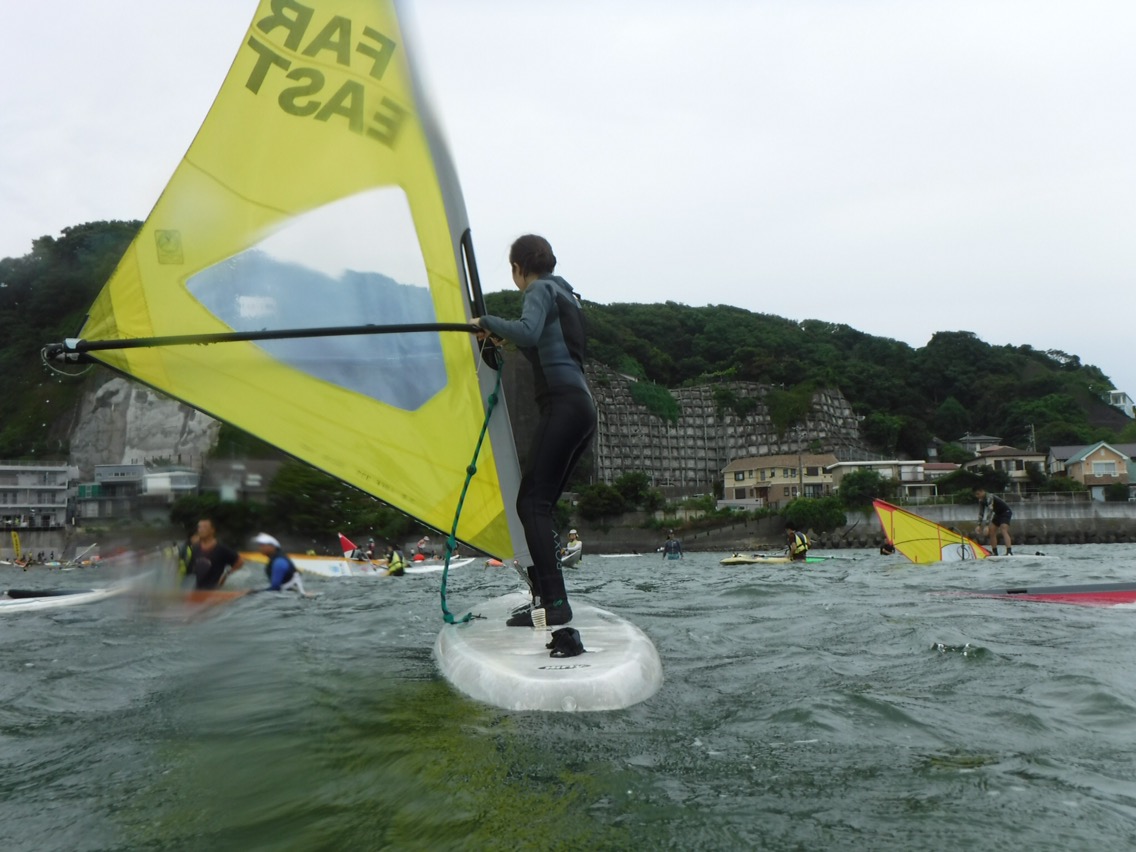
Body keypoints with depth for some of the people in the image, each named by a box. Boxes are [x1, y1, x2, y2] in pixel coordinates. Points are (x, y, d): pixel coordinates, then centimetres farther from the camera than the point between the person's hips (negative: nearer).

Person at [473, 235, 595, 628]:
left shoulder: (541, 290, 0)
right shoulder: (565, 293, 26)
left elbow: (529, 332, -21)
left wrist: (488, 322, -7)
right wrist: (505, 341, 44)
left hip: (563, 405, -9)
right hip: (582, 407, 9)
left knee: (533, 502, -15)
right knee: (537, 504, 8)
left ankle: (554, 603, -23)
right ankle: (545, 599, 6)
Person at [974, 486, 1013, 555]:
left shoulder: (990, 497, -31)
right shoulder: (981, 500, -3)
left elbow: (989, 511, -39)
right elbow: (981, 513, 3)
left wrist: (986, 526, -45)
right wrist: (979, 525, -7)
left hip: (1005, 512, -9)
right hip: (998, 514, 9)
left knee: (1003, 530, -26)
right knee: (991, 531, 4)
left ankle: (1009, 552, -35)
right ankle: (995, 553, 12)